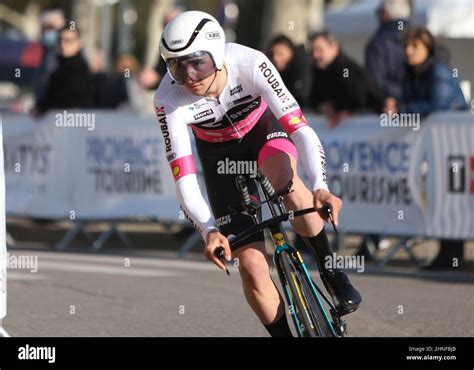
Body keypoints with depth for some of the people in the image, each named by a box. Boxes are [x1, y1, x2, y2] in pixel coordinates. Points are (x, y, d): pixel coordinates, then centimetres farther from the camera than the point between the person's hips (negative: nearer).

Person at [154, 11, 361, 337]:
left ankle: (331, 271, -17)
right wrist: (209, 231, -49)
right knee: (251, 265, -11)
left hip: (262, 127, -1)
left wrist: (320, 187, -54)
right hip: (219, 153, 1)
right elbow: (183, 178, -34)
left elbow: (299, 127, -39)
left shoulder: (250, 64, -35)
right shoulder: (170, 100, -32)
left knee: (283, 176, -37)